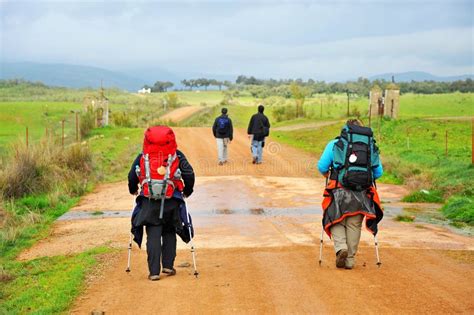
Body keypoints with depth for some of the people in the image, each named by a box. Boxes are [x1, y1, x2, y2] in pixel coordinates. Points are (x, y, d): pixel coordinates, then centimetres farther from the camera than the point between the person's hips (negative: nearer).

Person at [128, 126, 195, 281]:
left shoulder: (142, 157, 6)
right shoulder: (177, 156, 4)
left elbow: (132, 176, 7)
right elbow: (189, 174, 0)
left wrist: (133, 190, 27)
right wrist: (187, 191, 17)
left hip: (149, 202, 0)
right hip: (171, 202, 0)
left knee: (153, 236, 3)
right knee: (169, 233, 18)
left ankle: (154, 271, -2)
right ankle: (168, 265, 14)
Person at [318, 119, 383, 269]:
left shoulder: (335, 144, 4)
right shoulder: (371, 146, 12)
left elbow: (322, 166, 0)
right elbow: (378, 172, 12)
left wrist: (326, 174, 21)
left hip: (340, 190, -2)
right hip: (362, 193, 2)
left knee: (336, 221, 13)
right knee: (354, 226, 10)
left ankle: (340, 247, -9)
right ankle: (350, 259, 13)